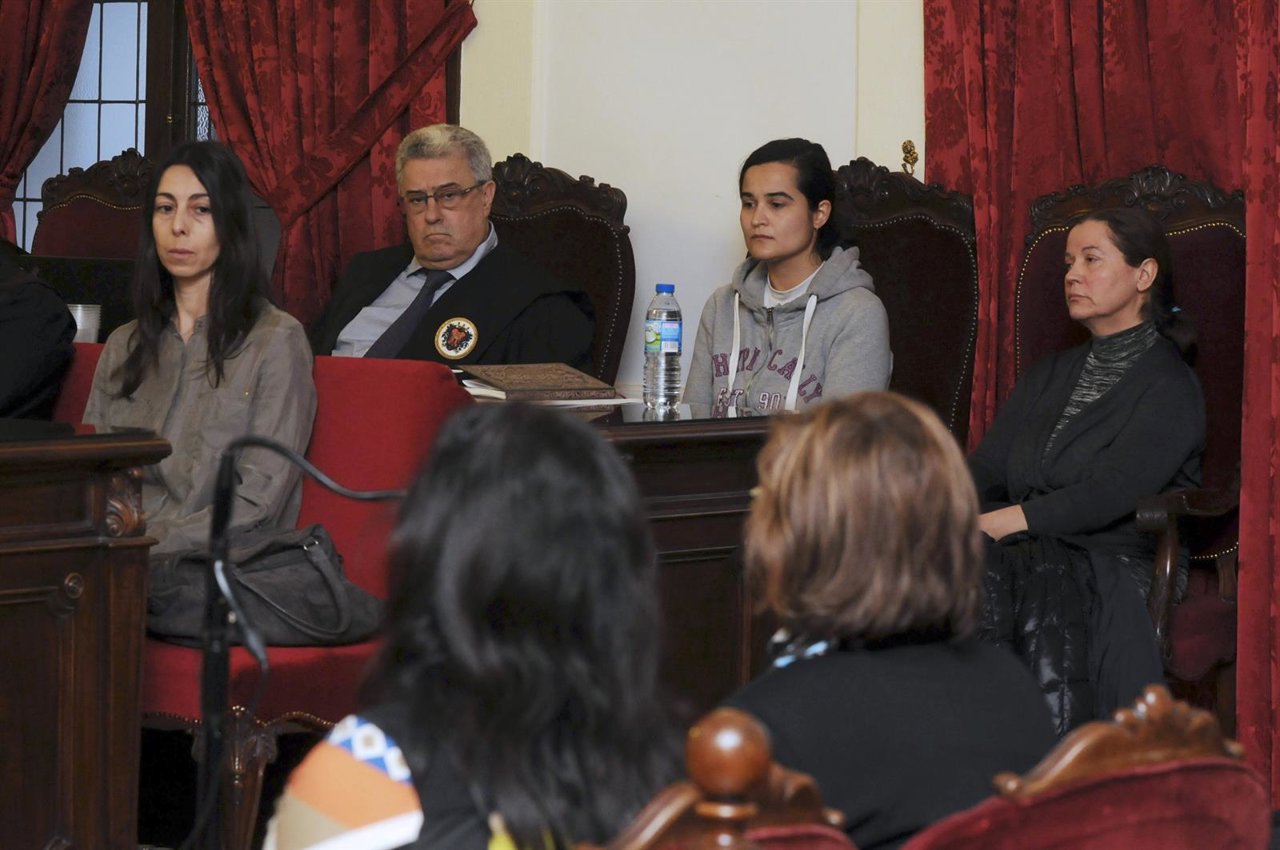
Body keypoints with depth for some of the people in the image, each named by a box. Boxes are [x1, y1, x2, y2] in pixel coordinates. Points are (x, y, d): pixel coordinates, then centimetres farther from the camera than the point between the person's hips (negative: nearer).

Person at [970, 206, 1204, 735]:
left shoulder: (1169, 387, 2)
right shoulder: (1049, 376, 26)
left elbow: (1110, 495, -12)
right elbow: (983, 471, 17)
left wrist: (996, 524, -19)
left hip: (1111, 563, -5)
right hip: (1024, 552, 5)